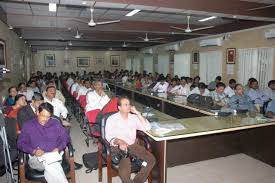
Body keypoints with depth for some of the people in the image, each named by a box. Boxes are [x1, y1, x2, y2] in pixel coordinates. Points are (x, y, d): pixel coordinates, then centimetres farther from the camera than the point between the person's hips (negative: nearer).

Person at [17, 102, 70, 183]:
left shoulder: (55, 123, 12)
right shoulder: (28, 125, 10)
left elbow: (65, 138, 12)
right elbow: (20, 143, 5)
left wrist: (58, 148, -8)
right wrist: (33, 151, -12)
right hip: (36, 158, 0)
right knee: (48, 162, -36)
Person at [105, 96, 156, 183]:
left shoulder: (134, 117, 6)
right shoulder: (112, 119, -4)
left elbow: (147, 127, -4)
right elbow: (109, 138, -9)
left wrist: (137, 113, -8)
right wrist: (119, 141, -30)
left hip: (132, 145, 4)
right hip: (117, 146, -4)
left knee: (151, 159, -16)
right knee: (125, 164, -33)